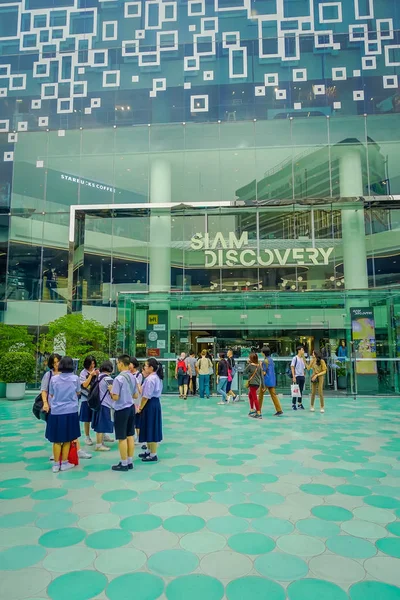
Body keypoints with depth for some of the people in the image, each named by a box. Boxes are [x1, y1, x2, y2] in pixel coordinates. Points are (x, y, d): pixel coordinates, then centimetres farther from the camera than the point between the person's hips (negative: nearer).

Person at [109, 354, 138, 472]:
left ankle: (124, 464, 12)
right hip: (131, 408, 7)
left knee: (122, 438, 3)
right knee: (130, 436, 14)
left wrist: (111, 389, -2)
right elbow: (135, 396, 9)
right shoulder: (133, 377, 3)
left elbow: (115, 397, -19)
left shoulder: (118, 378, -19)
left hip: (121, 410, -7)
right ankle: (130, 462, 23)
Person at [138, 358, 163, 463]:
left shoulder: (150, 379, -19)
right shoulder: (157, 377, 11)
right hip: (156, 403, 10)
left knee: (150, 429, 0)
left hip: (150, 404, -10)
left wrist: (140, 408, -13)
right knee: (152, 428, 18)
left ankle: (153, 455, 9)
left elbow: (146, 396, -19)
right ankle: (150, 451, 30)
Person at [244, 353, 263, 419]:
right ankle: (252, 410, 30)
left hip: (252, 383, -7)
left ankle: (259, 414, -9)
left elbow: (245, 372, 2)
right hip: (258, 383, 7)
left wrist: (247, 364, 3)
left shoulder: (250, 365, -12)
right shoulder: (259, 366, 4)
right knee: (250, 395, 25)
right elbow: (261, 376, 5)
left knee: (255, 398, -6)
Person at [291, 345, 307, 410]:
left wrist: (304, 375, 8)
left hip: (302, 376, 6)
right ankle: (293, 404, 6)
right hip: (297, 376, -6)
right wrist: (293, 377, -14)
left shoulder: (303, 358, 12)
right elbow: (292, 367, -9)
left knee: (301, 390, 10)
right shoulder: (295, 358, -7)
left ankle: (300, 403, 18)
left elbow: (304, 368, 17)